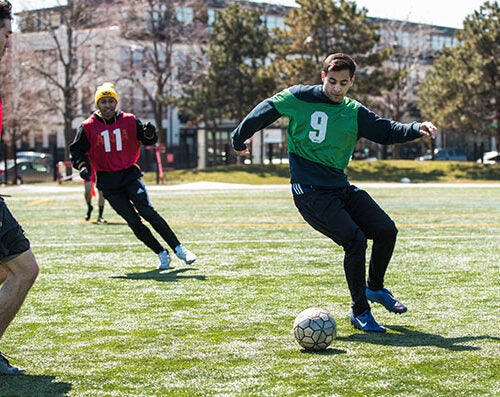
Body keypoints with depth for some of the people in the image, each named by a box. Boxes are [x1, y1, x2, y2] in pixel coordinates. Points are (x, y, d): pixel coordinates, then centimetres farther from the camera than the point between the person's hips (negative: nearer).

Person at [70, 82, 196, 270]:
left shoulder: (129, 121, 1)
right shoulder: (88, 127, -1)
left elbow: (147, 139, 7)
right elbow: (76, 149, 6)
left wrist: (149, 133, -16)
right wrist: (82, 165, -12)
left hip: (129, 175, 0)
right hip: (107, 182, 0)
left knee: (147, 211, -16)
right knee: (133, 221, -4)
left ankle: (178, 249, -11)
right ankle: (162, 254, 7)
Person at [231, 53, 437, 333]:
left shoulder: (355, 113, 7)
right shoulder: (299, 98, -4)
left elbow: (387, 131, 7)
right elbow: (267, 110, 7)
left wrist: (417, 129, -10)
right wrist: (239, 139, 16)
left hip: (341, 187, 6)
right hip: (309, 192, -6)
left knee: (387, 230, -6)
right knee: (355, 240, -20)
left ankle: (375, 287, 22)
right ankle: (360, 312, -5)